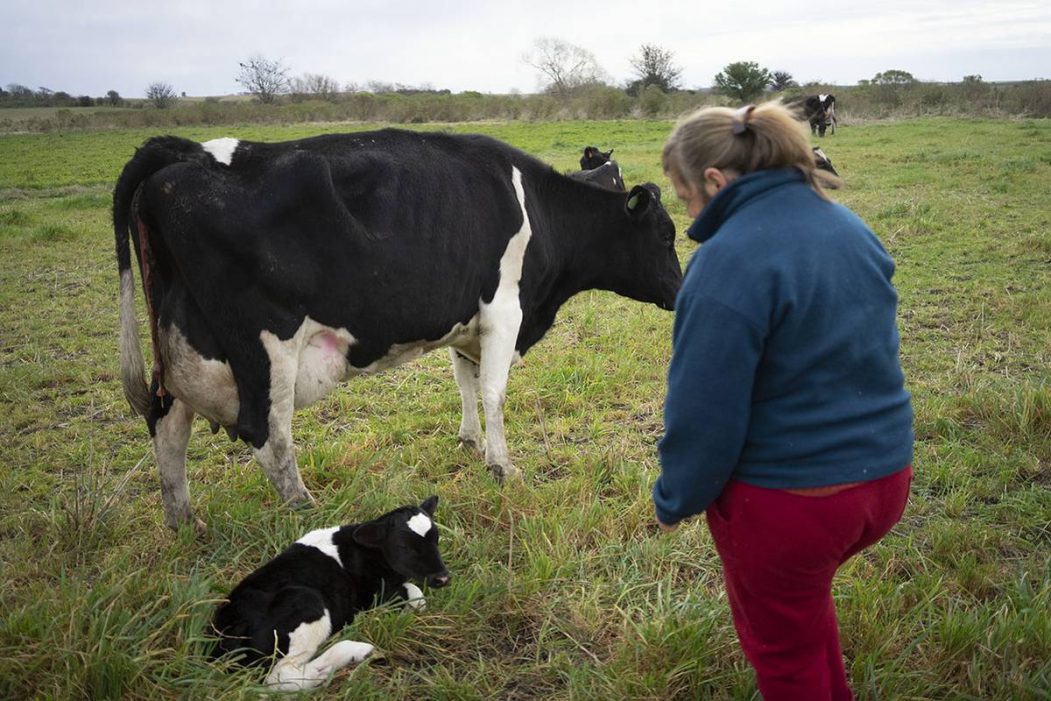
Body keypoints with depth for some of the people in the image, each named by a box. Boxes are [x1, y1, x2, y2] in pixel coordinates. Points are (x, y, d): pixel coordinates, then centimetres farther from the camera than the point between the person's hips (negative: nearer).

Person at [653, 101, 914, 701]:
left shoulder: (730, 259, -22)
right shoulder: (850, 228, 4)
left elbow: (705, 411, -21)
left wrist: (675, 501, -5)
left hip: (785, 497, -8)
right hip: (886, 475, 8)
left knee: (783, 650, 17)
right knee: (806, 592, 33)